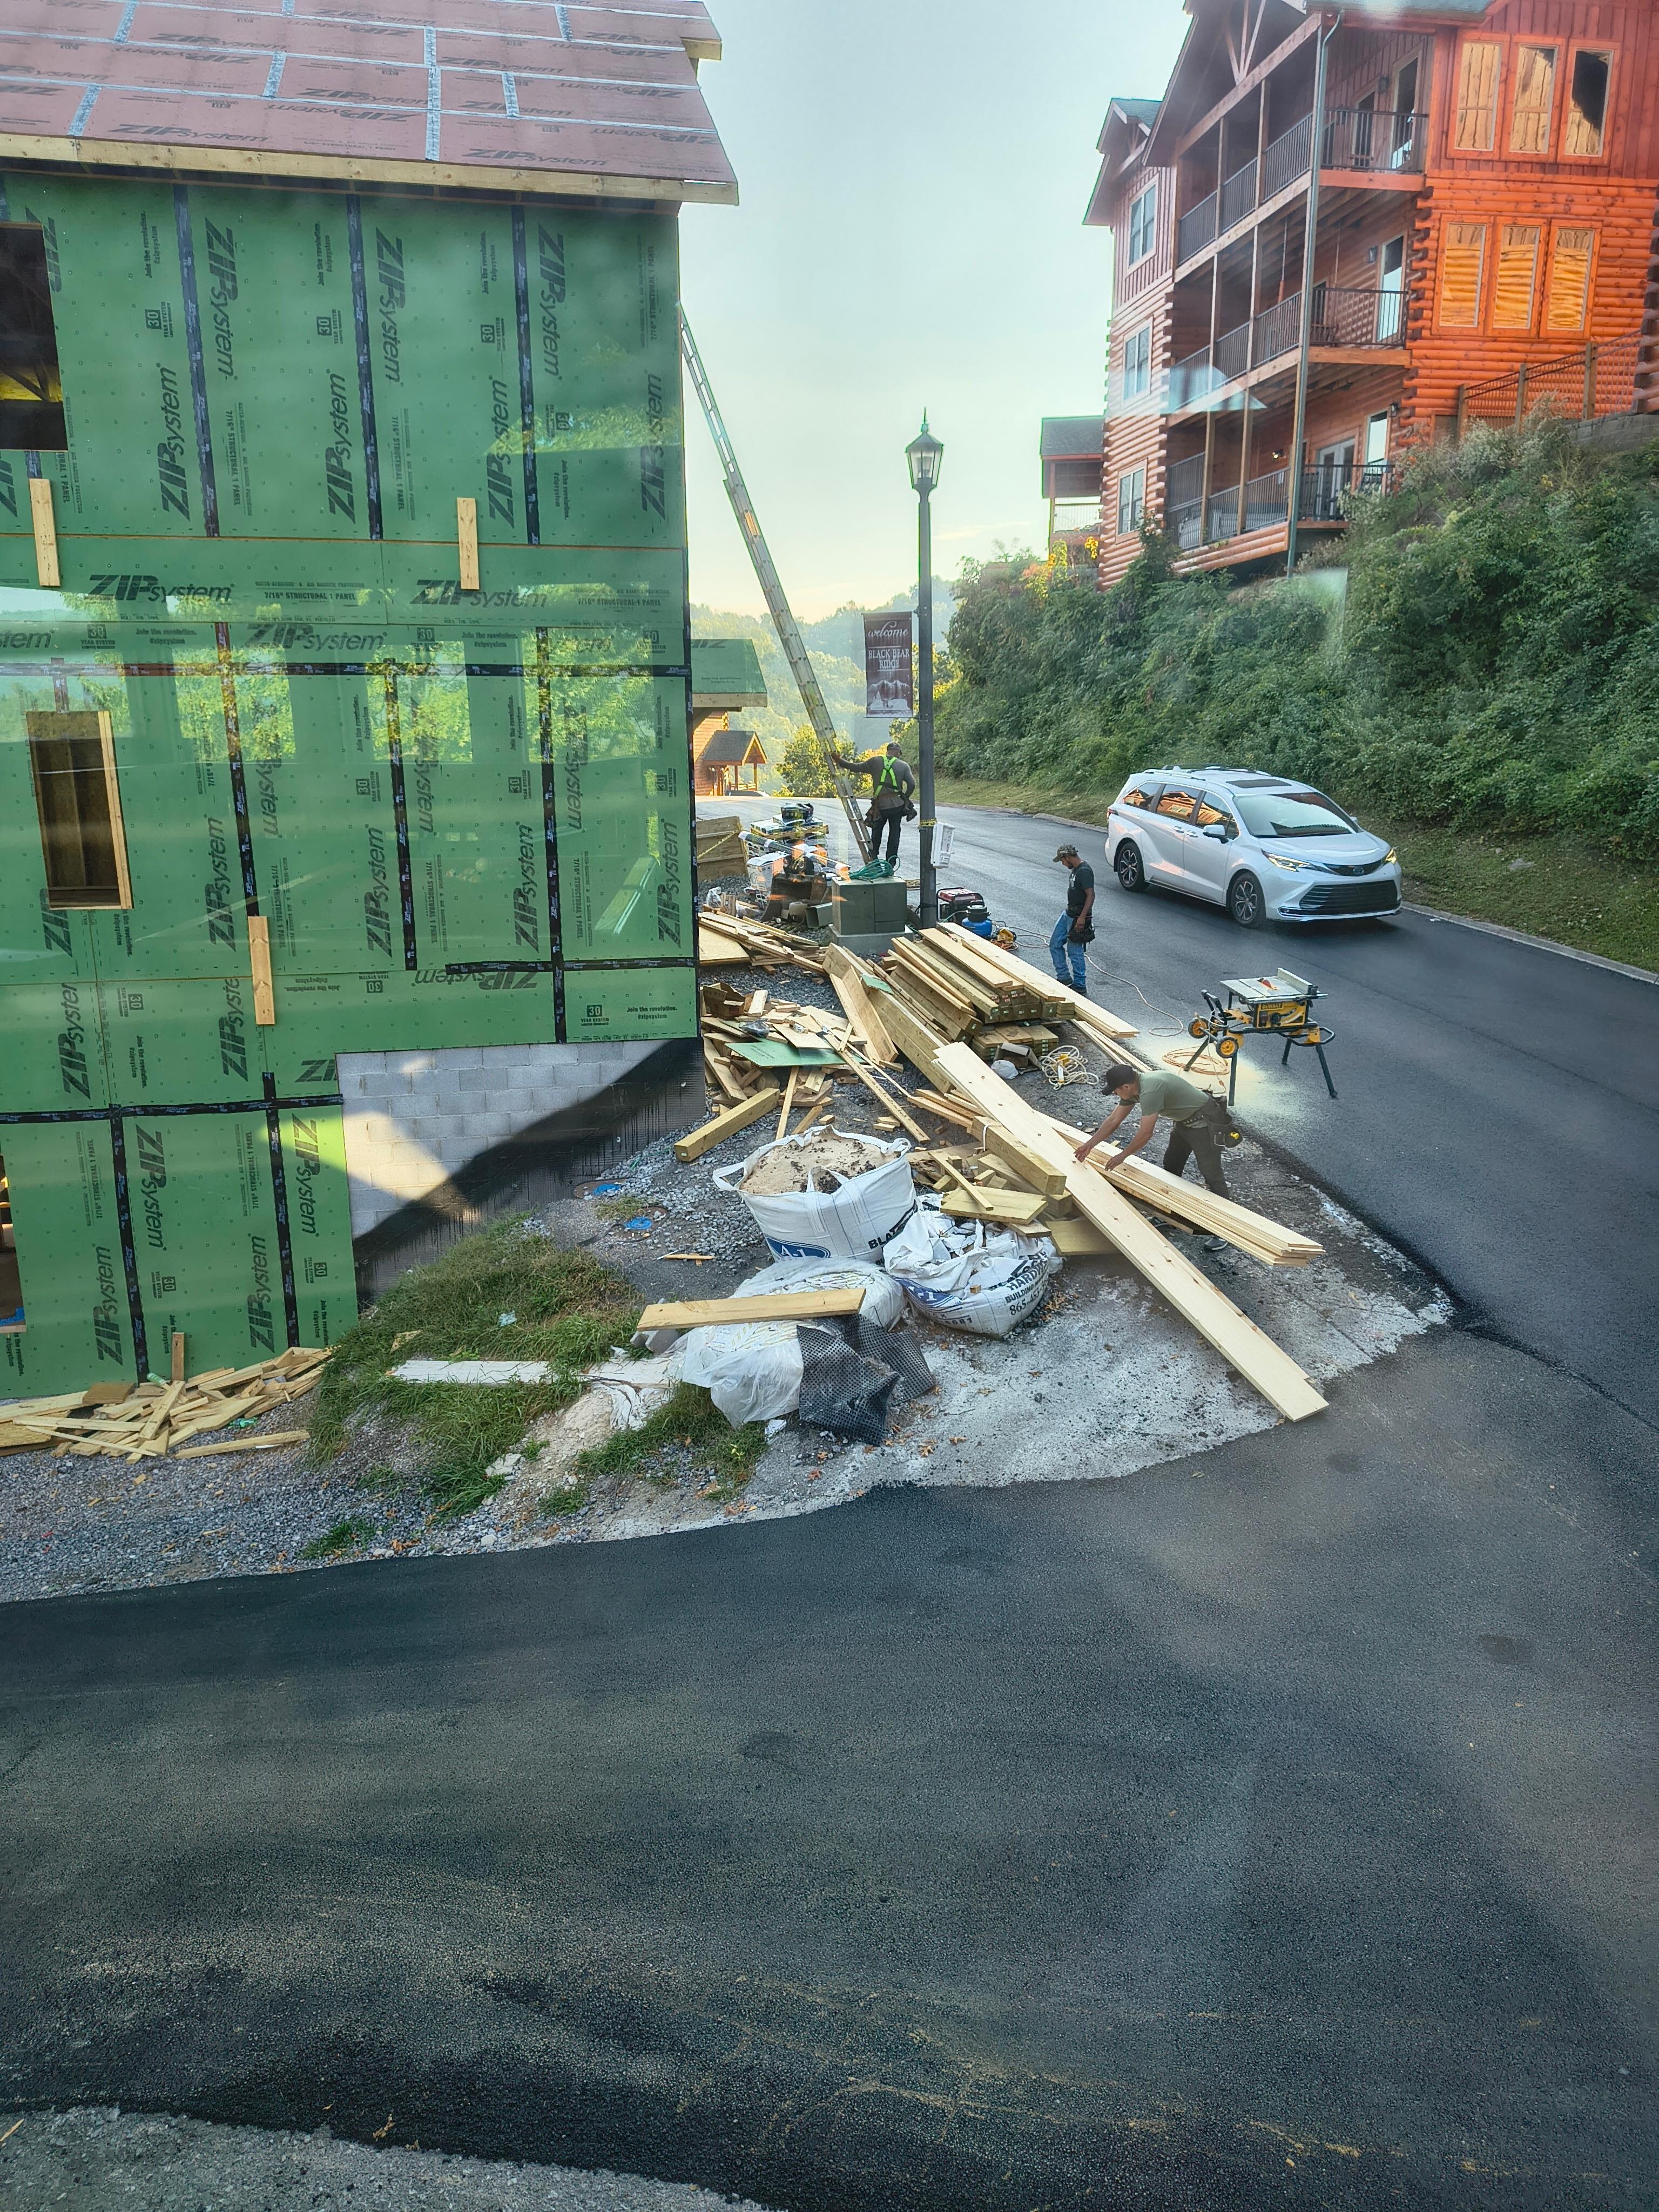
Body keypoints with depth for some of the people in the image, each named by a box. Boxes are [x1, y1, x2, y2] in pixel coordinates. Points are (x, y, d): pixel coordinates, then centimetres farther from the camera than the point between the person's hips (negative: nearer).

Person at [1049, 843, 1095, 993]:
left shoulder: (1084, 872, -22)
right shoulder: (1076, 869, 9)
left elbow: (1091, 895, -27)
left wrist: (1082, 917, -29)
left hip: (1078, 917, -11)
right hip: (1069, 914, 11)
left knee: (1075, 952, -3)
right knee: (1055, 944, 15)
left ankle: (1080, 986, 8)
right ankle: (1063, 977, 25)